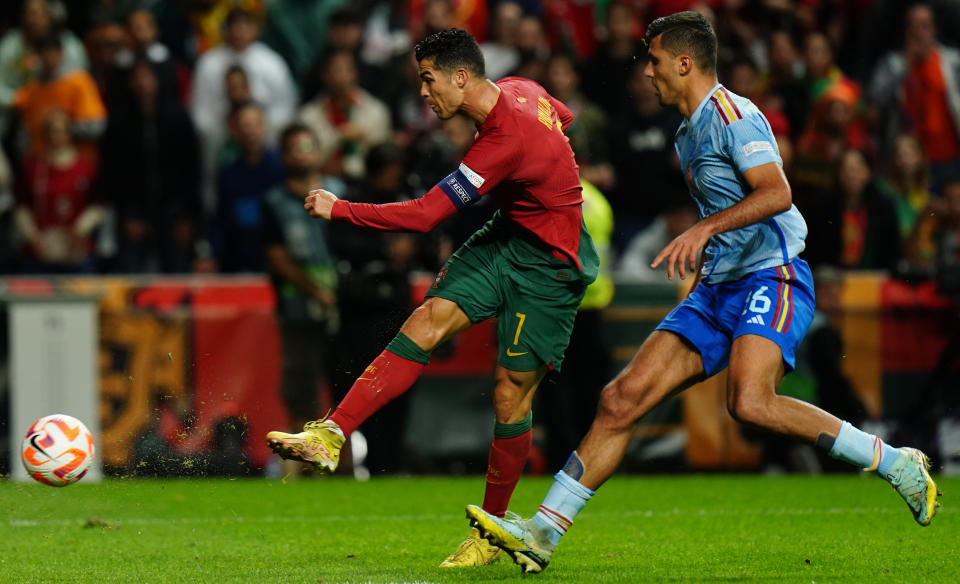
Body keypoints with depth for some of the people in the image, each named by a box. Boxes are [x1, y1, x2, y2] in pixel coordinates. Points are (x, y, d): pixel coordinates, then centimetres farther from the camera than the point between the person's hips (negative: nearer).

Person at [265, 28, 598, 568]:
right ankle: (332, 436, -19)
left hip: (550, 266, -9)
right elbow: (564, 118, 21)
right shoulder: (519, 90, -4)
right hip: (508, 238, 9)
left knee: (511, 395, -4)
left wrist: (339, 210, -24)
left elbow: (424, 215, -30)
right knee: (427, 321, -10)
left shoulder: (505, 143, -31)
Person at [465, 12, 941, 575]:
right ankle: (541, 533, -3)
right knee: (622, 398, -3)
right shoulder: (690, 134, 20)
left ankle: (896, 464, -16)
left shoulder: (731, 113, -9)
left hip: (771, 277, -9)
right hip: (716, 292, 9)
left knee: (750, 402, -31)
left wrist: (704, 229, -31)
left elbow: (777, 193, -23)